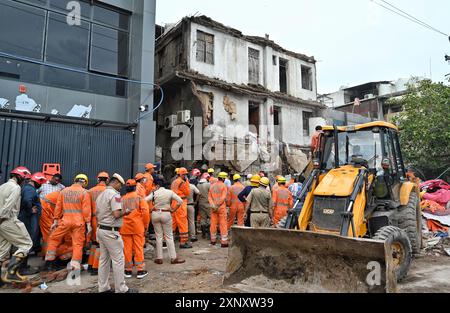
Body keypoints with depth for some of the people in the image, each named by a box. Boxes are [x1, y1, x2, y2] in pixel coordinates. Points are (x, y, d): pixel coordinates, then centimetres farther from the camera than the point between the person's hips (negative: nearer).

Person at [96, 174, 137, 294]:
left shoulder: (101, 195, 14)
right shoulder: (114, 194, -15)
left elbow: (97, 215, 16)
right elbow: (116, 214, -25)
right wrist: (124, 212, -5)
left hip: (101, 229, 10)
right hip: (111, 232, -9)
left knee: (104, 260, 14)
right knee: (118, 260, -2)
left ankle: (103, 288, 22)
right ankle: (121, 289, 5)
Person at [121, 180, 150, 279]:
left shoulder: (122, 199, 6)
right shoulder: (139, 198, -4)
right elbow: (145, 212, -12)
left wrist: (120, 226, 14)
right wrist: (146, 226, -1)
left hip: (125, 227, 3)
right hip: (137, 227, -3)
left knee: (127, 248, 9)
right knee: (138, 248, 4)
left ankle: (128, 270, 19)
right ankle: (140, 270, 9)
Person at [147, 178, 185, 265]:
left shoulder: (154, 193, -4)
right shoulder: (170, 192, -3)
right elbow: (180, 201, -8)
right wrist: (173, 210, 1)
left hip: (155, 214, 1)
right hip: (166, 214, -1)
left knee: (158, 236, 10)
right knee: (169, 236, 7)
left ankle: (159, 258, 15)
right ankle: (173, 258, 9)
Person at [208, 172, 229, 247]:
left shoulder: (212, 186, 10)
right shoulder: (224, 186, -4)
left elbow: (209, 197, 3)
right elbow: (223, 197, -14)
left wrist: (213, 205, -7)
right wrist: (218, 205, -11)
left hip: (213, 208, 5)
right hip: (221, 207, -5)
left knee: (213, 224, 11)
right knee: (223, 224, -2)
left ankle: (213, 240, 22)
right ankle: (224, 242, -1)